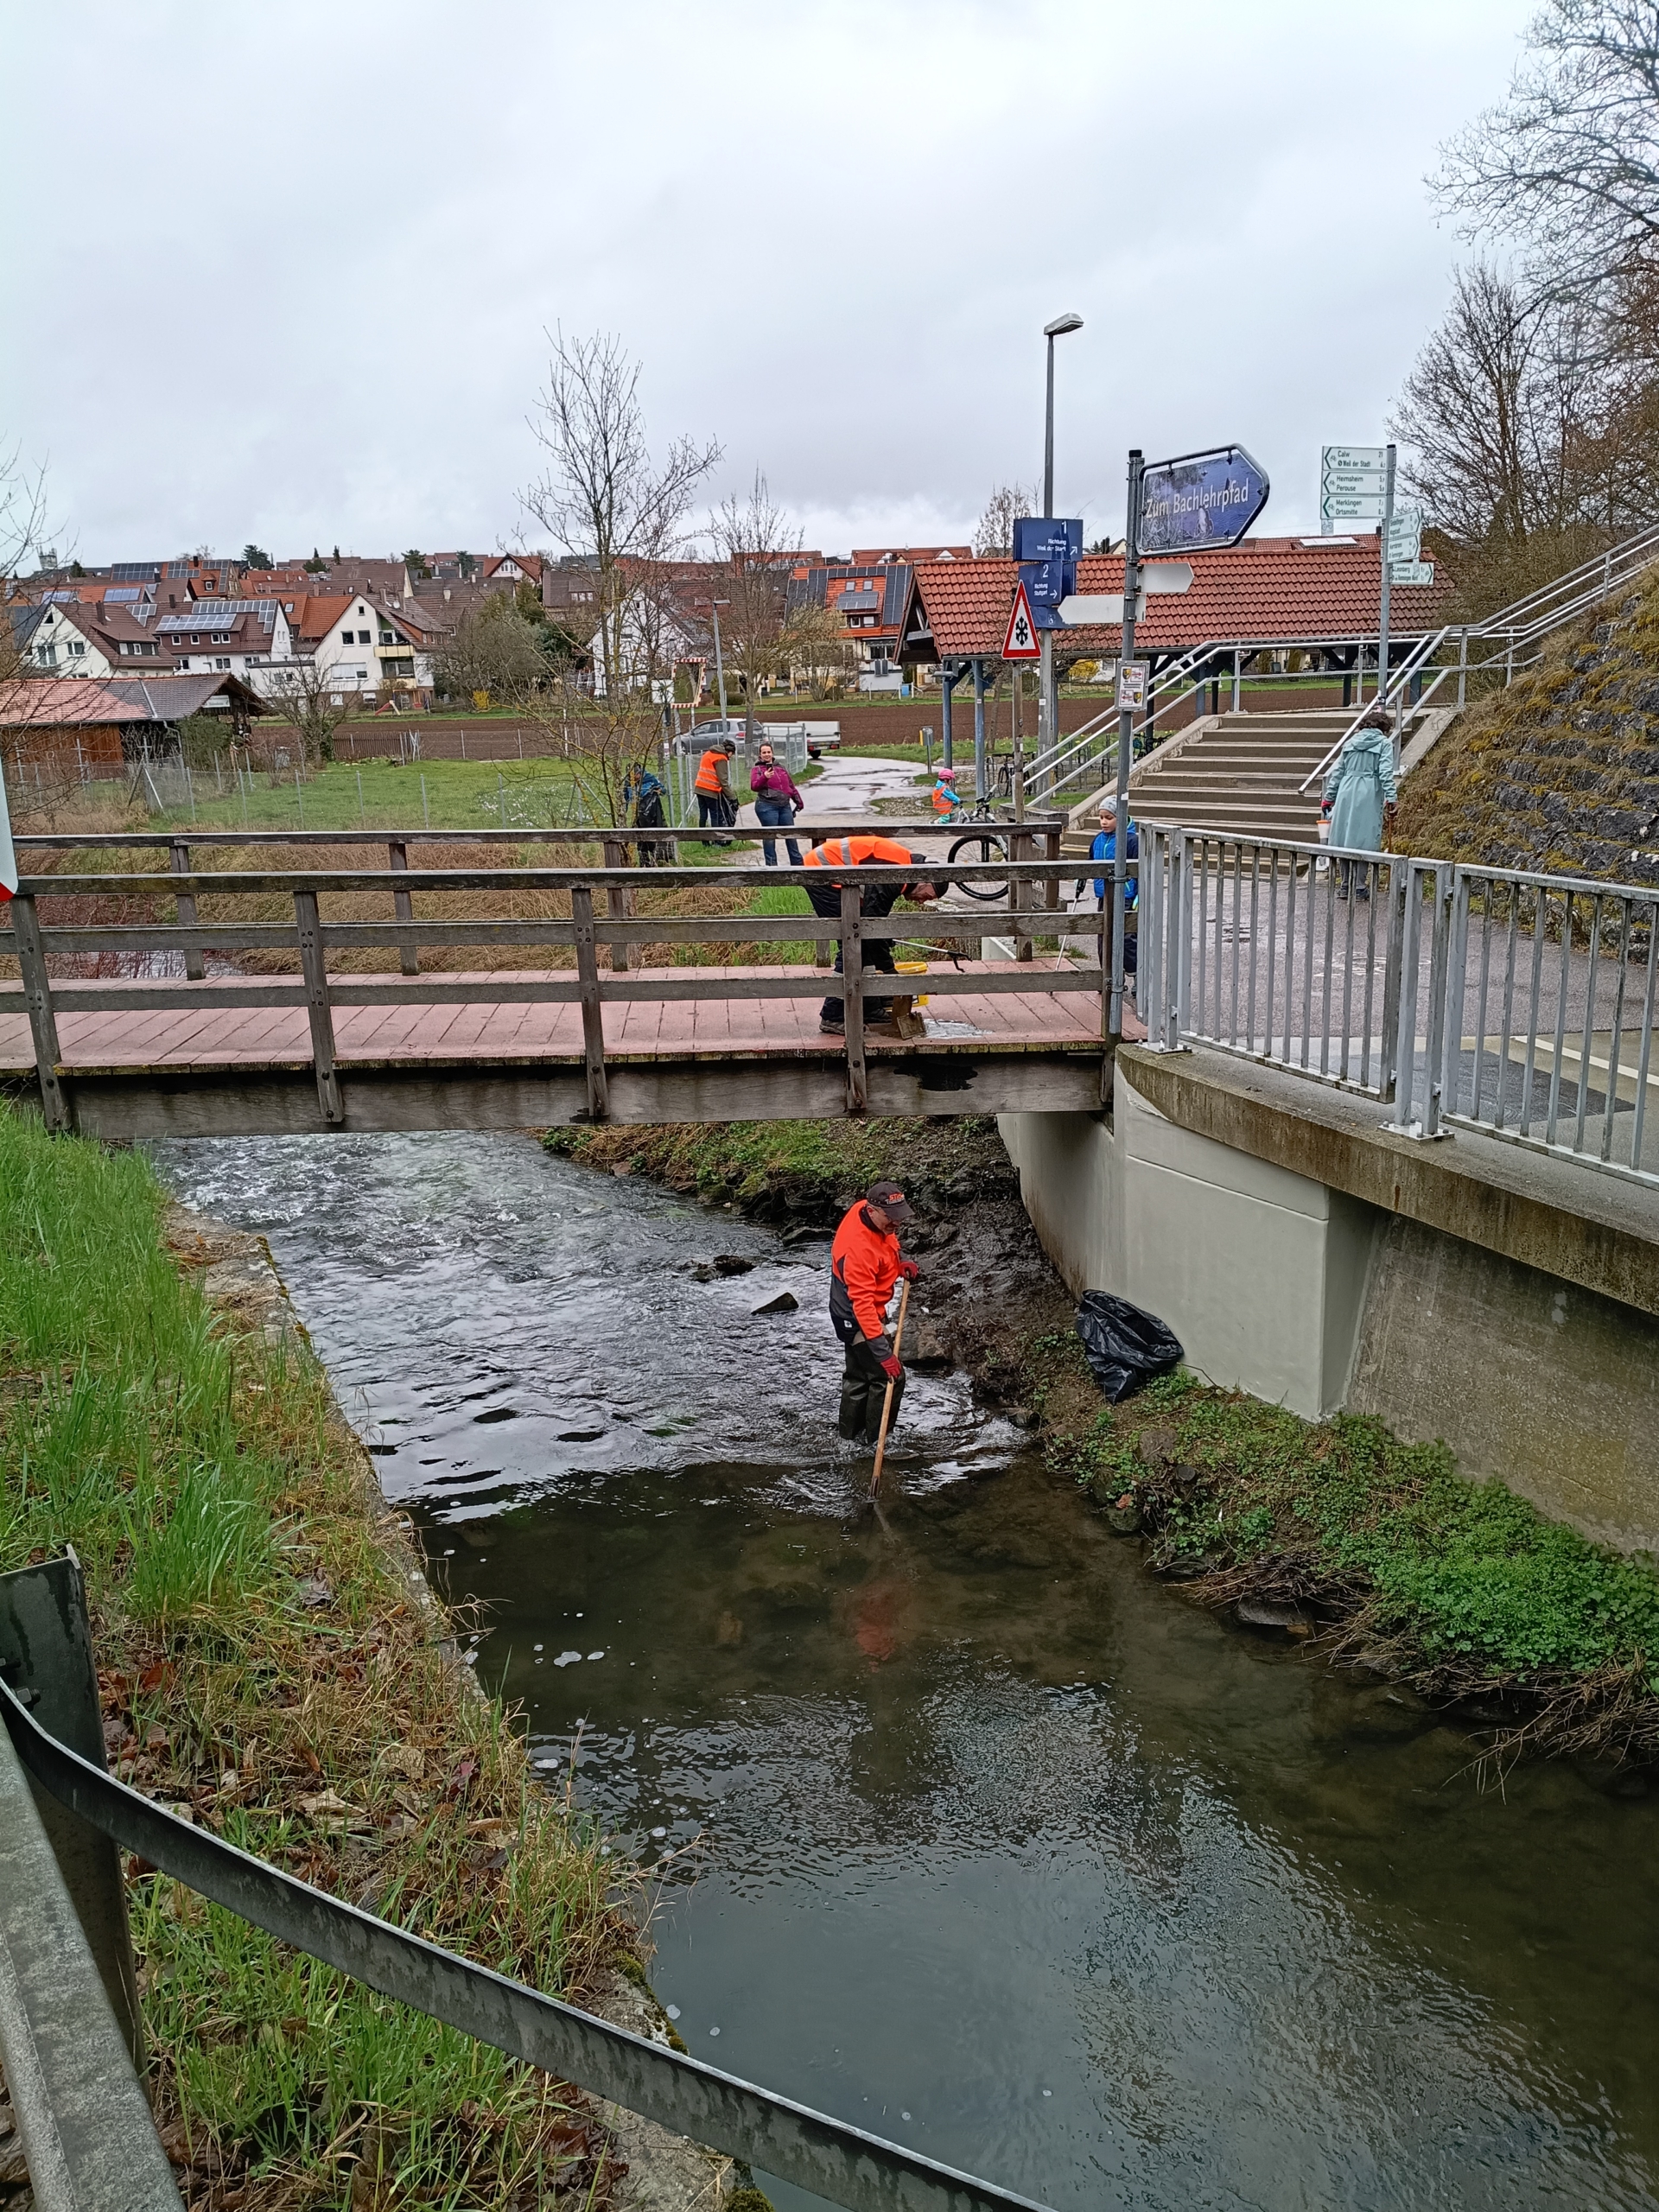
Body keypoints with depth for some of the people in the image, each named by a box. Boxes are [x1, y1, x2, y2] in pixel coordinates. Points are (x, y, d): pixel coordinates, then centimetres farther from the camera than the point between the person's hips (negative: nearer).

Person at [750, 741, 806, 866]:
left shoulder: (781, 767, 18)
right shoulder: (757, 769, 0)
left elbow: (791, 785, 23)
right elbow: (754, 786, -16)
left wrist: (798, 800, 20)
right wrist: (764, 777, -32)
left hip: (785, 806, 6)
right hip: (767, 806, -6)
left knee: (791, 834, 10)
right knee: (769, 836, -3)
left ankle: (797, 862, 19)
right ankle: (771, 865, 4)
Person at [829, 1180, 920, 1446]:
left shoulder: (867, 1212, -11)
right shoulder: (858, 1248, -37)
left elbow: (888, 1242, 14)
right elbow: (863, 1304, -38)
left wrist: (902, 1260, -5)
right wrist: (884, 1352, -39)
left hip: (853, 1316, 10)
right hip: (857, 1319, -10)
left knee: (858, 1374, 22)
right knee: (890, 1376, -4)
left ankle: (851, 1434, 38)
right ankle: (873, 1441, 9)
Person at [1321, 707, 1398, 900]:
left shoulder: (1351, 743, 14)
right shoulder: (1384, 743, 1)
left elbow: (1337, 772, 15)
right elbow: (1386, 773, -10)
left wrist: (1328, 797, 20)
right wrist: (1391, 798, -12)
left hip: (1346, 793, 4)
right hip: (1369, 796, -4)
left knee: (1345, 838, 8)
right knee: (1363, 840, 0)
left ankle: (1344, 887, 13)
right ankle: (1360, 888, 1)